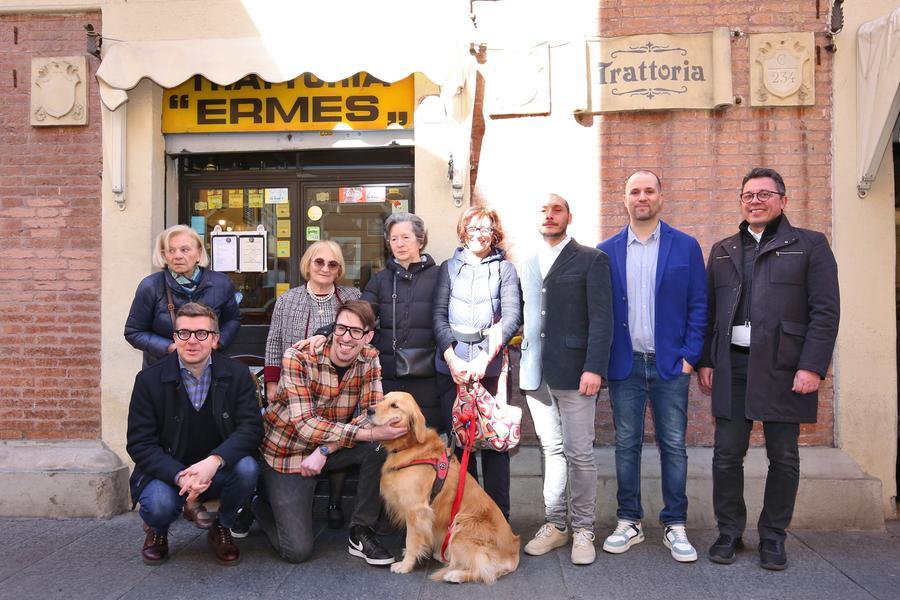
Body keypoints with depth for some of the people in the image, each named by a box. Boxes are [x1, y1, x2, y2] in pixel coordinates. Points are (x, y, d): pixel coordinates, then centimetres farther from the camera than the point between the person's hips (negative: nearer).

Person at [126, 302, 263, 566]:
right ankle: (158, 531, 10)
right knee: (160, 505, -32)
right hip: (167, 472, -1)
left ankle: (221, 528, 3)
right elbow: (139, 443, -9)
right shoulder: (149, 380, -7)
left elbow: (251, 427, -14)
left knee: (247, 468, -30)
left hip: (219, 470, 1)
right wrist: (179, 476, -26)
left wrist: (214, 460, -33)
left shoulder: (237, 374, -5)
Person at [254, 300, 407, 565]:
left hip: (330, 447, 4)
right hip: (287, 451, -4)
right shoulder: (298, 357, -24)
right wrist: (369, 433, -40)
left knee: (383, 446, -25)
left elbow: (372, 414, -14)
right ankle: (259, 502, 22)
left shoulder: (369, 359, -9)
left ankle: (361, 532, -8)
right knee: (298, 550, -9)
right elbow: (306, 425, -30)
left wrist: (326, 449, -28)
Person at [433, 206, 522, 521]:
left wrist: (485, 357, -15)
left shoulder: (504, 268, 7)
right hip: (452, 366, 2)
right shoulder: (449, 267, 12)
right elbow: (438, 315, 5)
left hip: (490, 365, -1)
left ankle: (499, 517, 11)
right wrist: (450, 357, -10)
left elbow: (512, 317, -3)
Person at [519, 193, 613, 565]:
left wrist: (594, 368, -16)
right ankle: (555, 525, 23)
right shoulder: (529, 265, 15)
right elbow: (528, 319, 14)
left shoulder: (591, 260, 0)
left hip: (574, 372, -4)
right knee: (551, 450, 12)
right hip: (535, 373, 5)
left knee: (579, 454, 3)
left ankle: (583, 530, 17)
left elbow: (601, 318, -7)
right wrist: (525, 365, 5)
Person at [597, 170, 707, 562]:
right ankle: (628, 523, 19)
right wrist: (600, 361, -1)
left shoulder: (686, 247, 3)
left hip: (670, 365, -1)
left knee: (673, 446, 5)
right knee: (626, 445, 8)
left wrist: (689, 356, -6)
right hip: (624, 365, 1)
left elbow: (698, 306, 1)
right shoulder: (607, 251, 5)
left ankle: (675, 526, 17)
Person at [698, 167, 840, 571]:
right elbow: (708, 311, 14)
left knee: (783, 458, 6)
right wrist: (705, 362, 6)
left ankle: (773, 537, 21)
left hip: (783, 367, -2)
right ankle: (729, 533, 19)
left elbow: (825, 310, -3)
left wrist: (812, 366, -11)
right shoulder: (722, 251, 16)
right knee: (726, 455, 5)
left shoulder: (809, 246, 5)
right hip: (732, 366, 3)